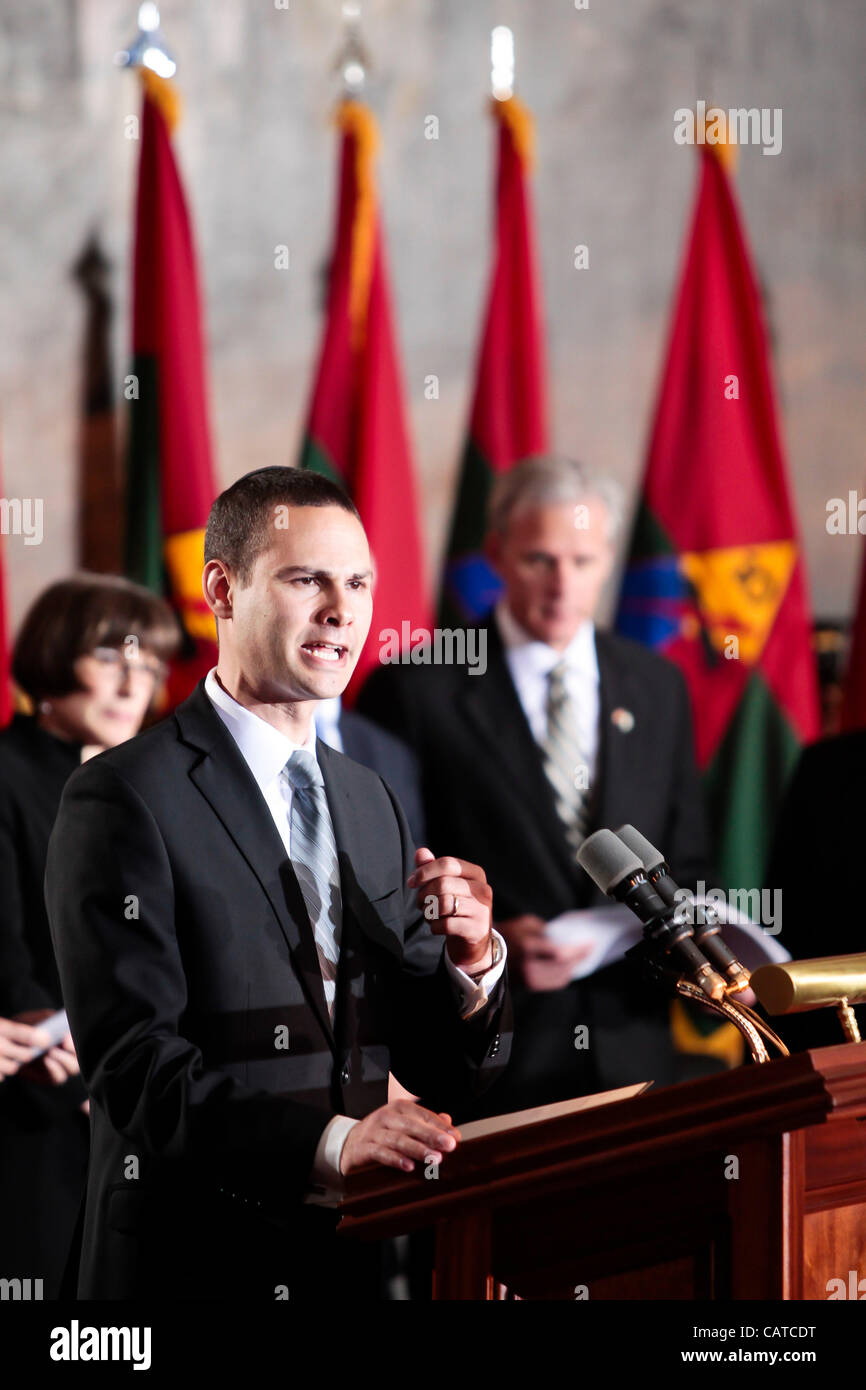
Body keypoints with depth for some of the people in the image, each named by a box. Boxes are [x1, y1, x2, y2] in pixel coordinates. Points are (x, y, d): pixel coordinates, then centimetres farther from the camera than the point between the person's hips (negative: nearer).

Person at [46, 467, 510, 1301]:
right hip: (193, 1264, -6)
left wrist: (471, 960, -10)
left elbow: (445, 1076, 10)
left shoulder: (372, 803, 11)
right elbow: (133, 1063, -19)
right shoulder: (122, 800, -10)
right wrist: (329, 1142, -30)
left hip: (357, 1261, 6)